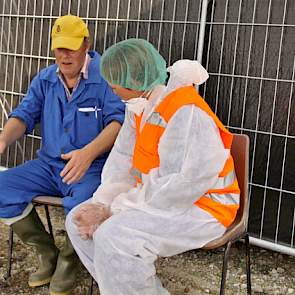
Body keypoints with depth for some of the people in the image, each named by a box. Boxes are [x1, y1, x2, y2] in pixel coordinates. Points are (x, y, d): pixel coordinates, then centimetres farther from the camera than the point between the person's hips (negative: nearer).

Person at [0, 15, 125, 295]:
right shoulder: (45, 79, 9)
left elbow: (118, 120, -20)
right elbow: (25, 114, 3)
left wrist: (89, 152, -39)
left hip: (93, 167, -6)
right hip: (49, 164, 6)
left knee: (81, 207, -36)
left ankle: (68, 260, -1)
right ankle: (47, 253, 5)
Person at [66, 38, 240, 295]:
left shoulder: (186, 112, -26)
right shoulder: (140, 107, 3)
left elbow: (183, 186, -28)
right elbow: (122, 162, 4)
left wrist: (119, 211, -21)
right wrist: (102, 204, -11)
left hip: (201, 206, -9)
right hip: (154, 196, 9)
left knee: (114, 237, -30)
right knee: (78, 222, 3)